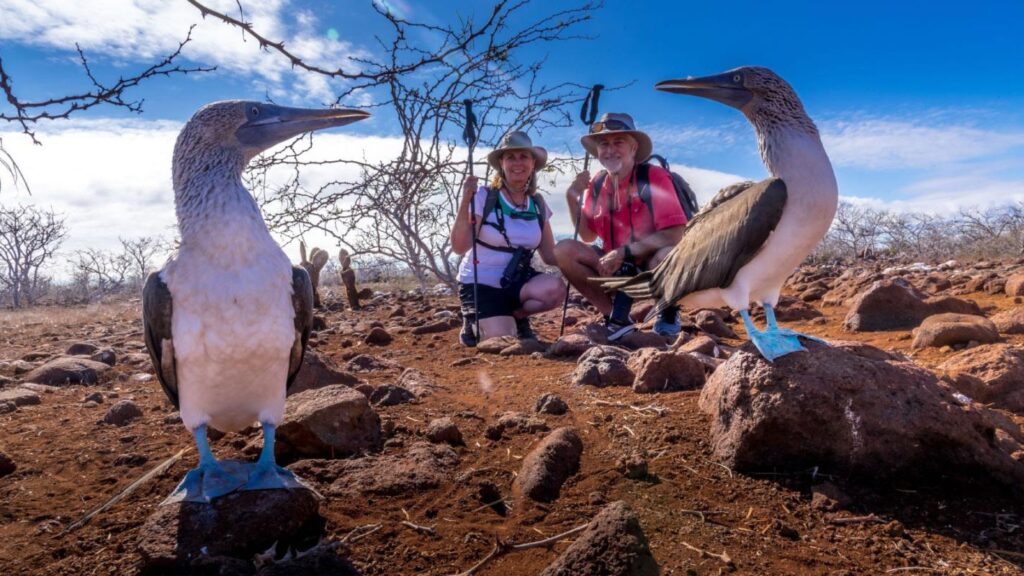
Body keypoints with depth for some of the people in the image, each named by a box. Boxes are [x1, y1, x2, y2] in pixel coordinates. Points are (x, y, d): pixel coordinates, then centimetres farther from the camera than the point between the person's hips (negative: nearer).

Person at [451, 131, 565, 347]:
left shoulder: (538, 205, 2)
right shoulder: (483, 197, -13)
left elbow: (549, 255, 5)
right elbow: (459, 247, -20)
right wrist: (465, 202, -30)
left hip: (517, 281, 5)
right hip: (481, 284, -4)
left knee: (556, 288, -26)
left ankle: (517, 316, 3)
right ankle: (475, 323, 11)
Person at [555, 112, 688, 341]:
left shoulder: (655, 177, -16)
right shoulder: (596, 184, 1)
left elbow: (674, 234, -23)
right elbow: (588, 236, 8)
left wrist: (623, 252, -25)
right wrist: (573, 199, -6)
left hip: (652, 267, -5)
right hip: (616, 267, 5)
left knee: (667, 255, -39)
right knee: (563, 250, -13)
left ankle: (669, 312, -2)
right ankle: (616, 318, -4)